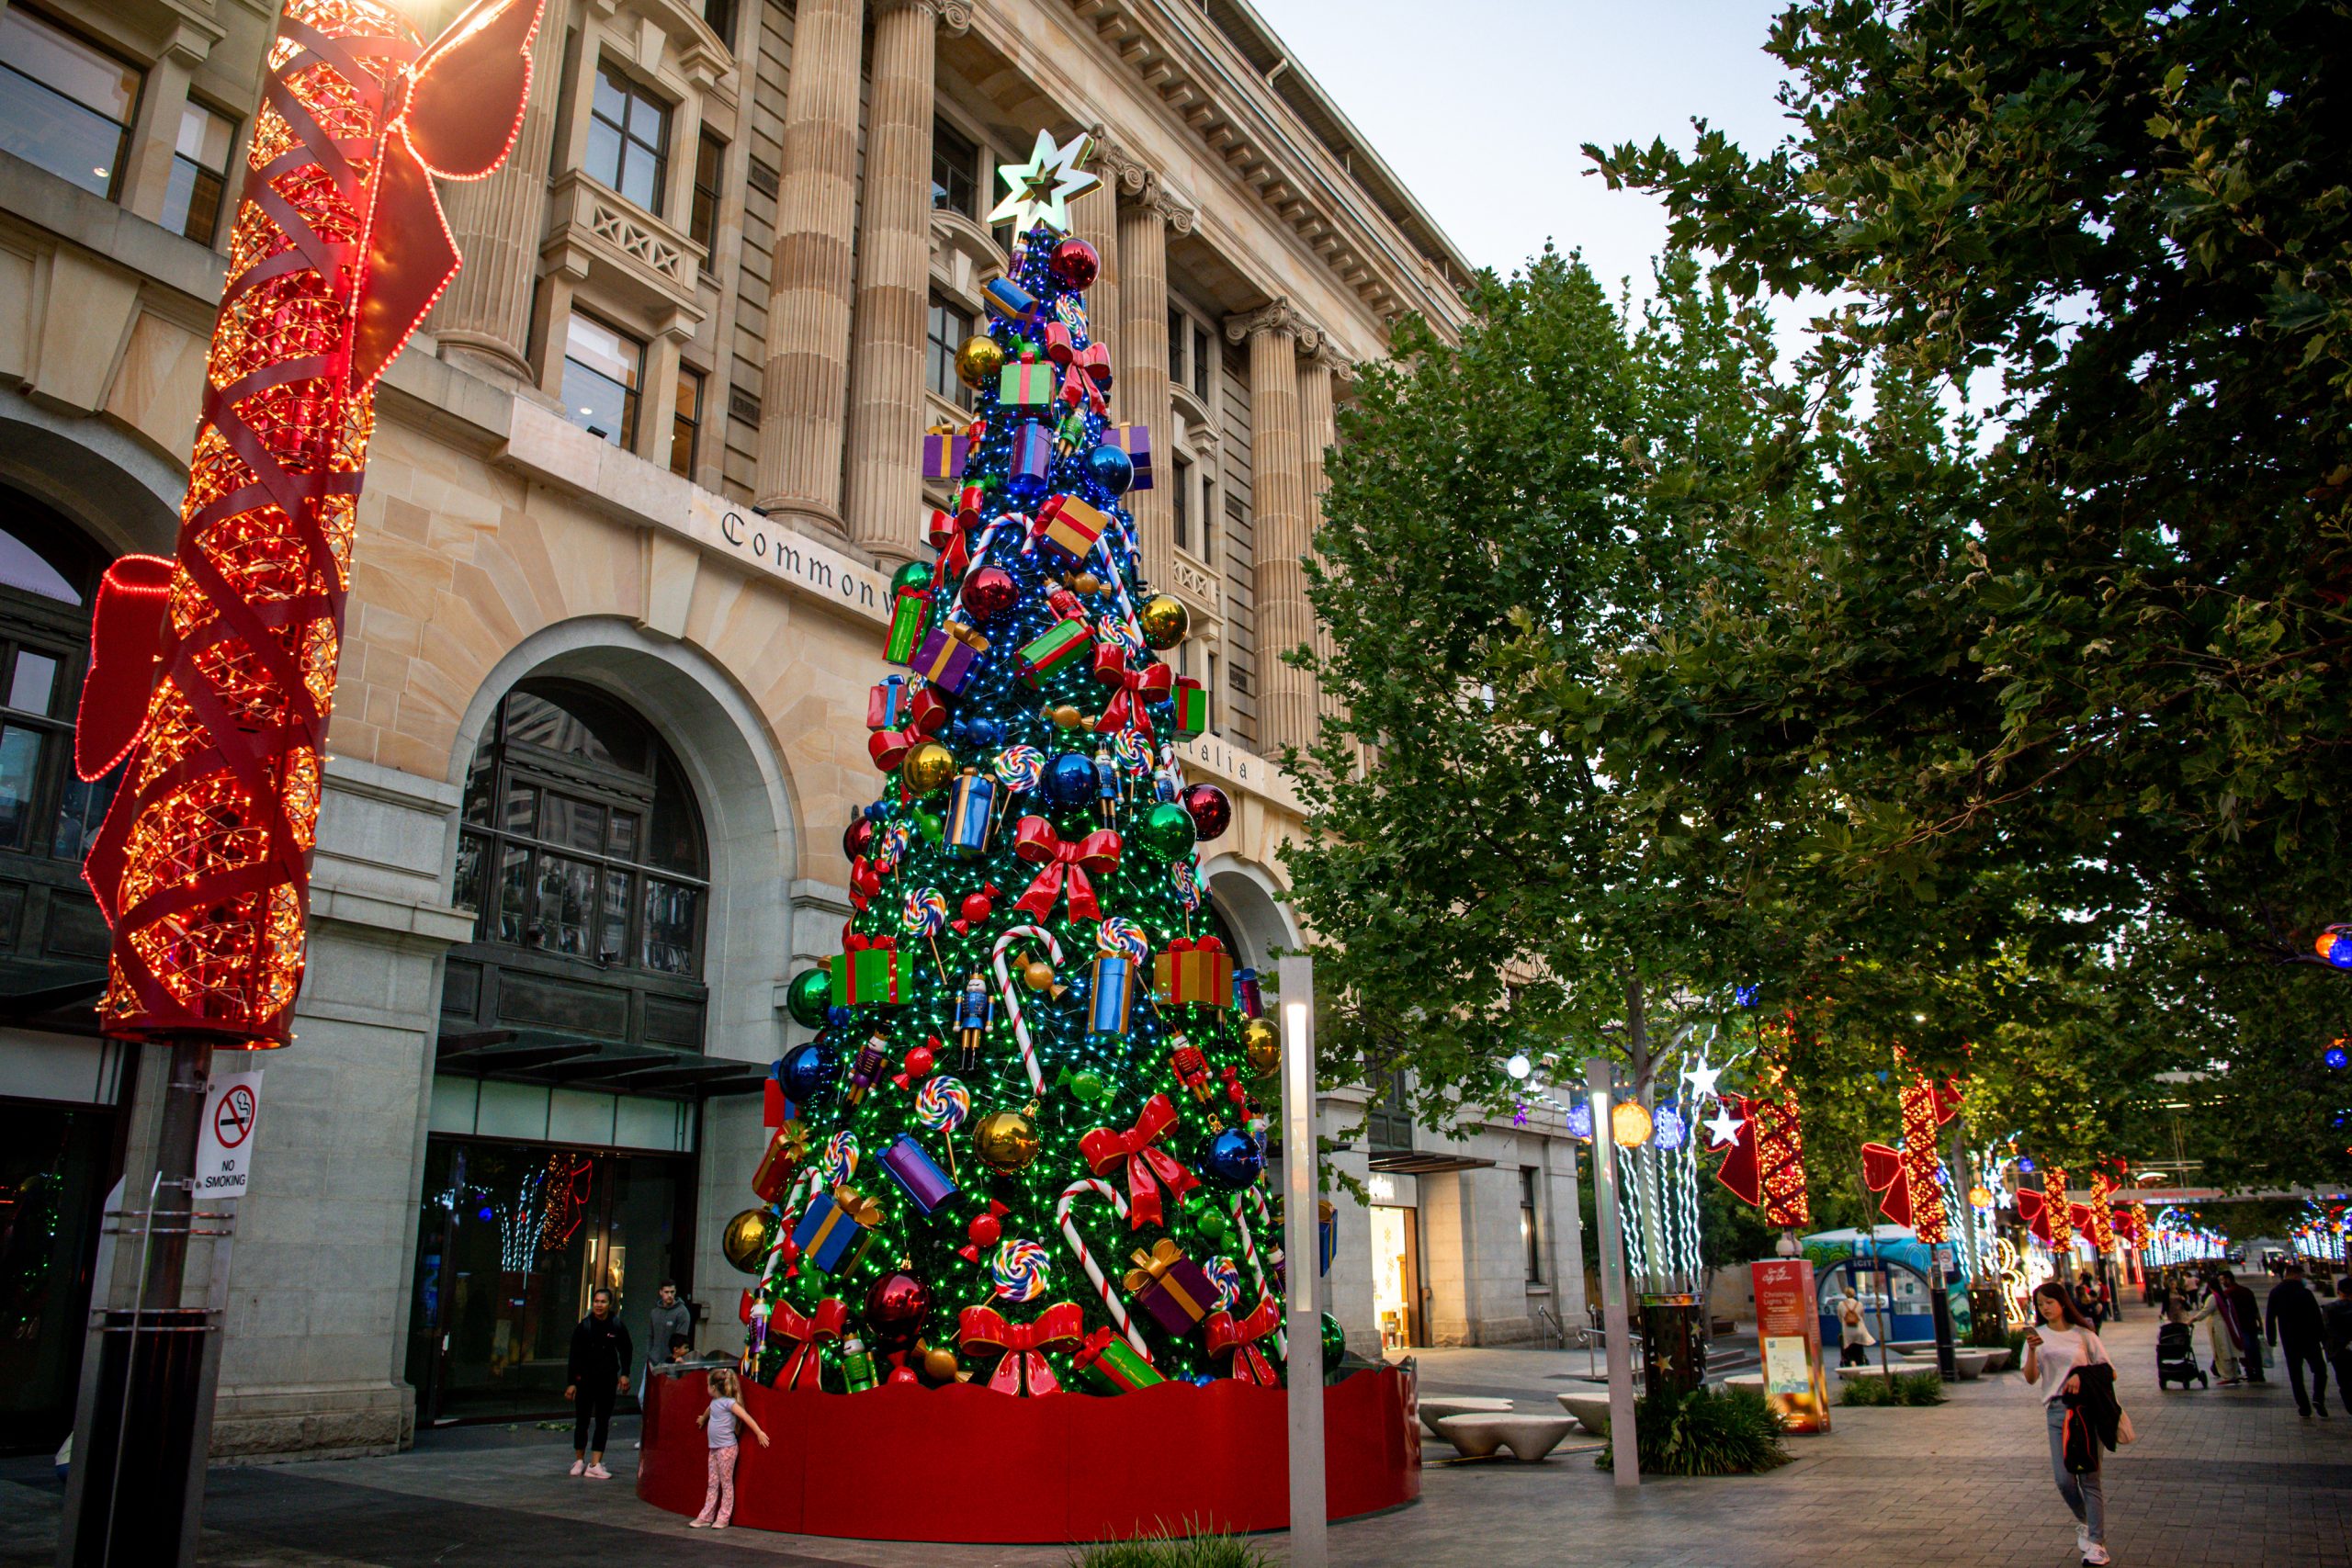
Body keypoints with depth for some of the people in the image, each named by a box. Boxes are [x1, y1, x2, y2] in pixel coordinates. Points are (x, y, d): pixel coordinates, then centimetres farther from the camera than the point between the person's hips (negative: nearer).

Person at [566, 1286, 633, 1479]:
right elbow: (574, 1356, -1)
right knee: (582, 1421, 5)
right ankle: (579, 1461, 23)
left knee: (603, 1423, 0)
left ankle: (595, 1464, 4)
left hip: (608, 1379, 1)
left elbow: (625, 1351, 10)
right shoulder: (584, 1326, -4)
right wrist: (571, 1382, -4)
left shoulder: (617, 1326, -2)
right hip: (585, 1379, 0)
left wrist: (624, 1374, 1)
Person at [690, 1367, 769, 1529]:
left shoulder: (729, 1403, -15)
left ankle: (723, 1518, 5)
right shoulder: (715, 1402, 11)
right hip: (714, 1448, 8)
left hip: (727, 1448, -8)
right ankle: (706, 1517, 16)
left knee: (726, 1484, 0)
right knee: (713, 1484, 11)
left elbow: (746, 1416, -20)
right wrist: (702, 1419, 57)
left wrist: (759, 1433, -25)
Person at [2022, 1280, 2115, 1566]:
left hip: (2087, 1408, -2)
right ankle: (2083, 1523, 26)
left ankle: (2097, 1543, 4)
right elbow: (2031, 1378, -3)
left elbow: (2110, 1373, 4)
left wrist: (2082, 1376, -13)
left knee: (2090, 1477, -2)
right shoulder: (2038, 1336, 6)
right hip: (2056, 1411, 2)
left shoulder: (2083, 1335, 3)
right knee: (2064, 1479, -2)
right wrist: (2032, 1350, -20)